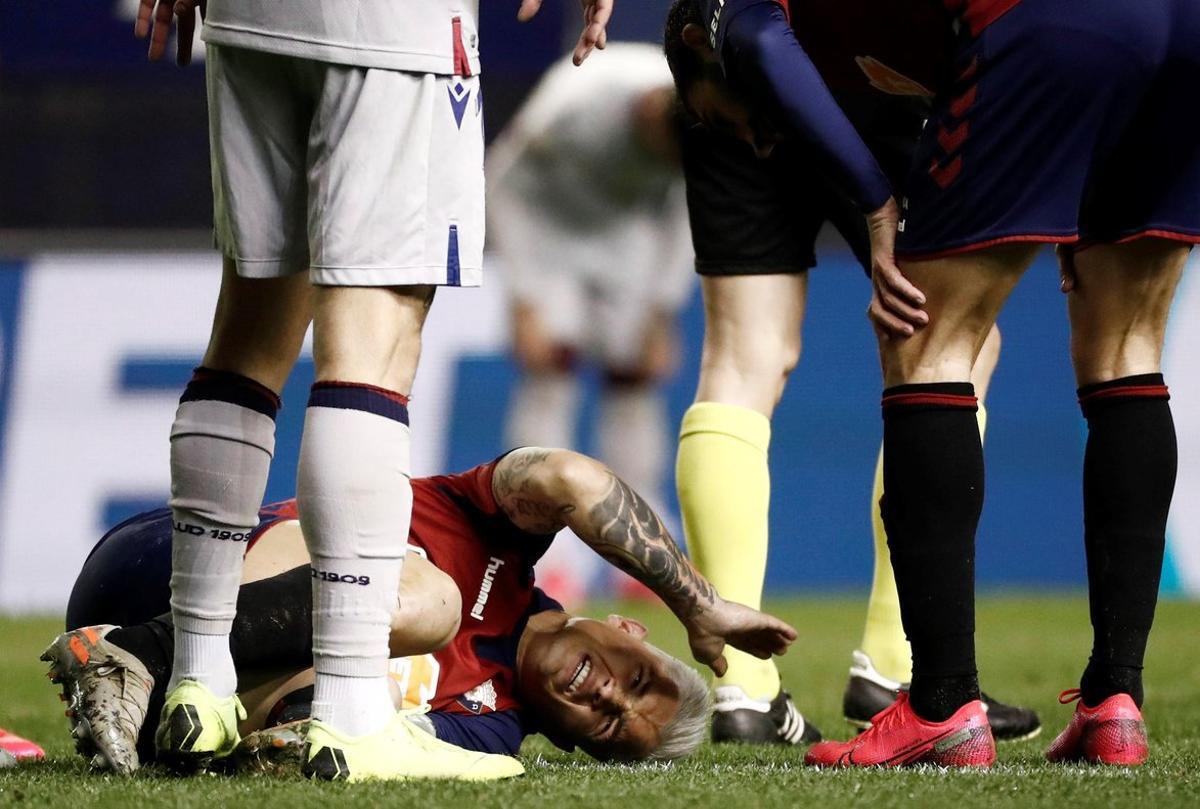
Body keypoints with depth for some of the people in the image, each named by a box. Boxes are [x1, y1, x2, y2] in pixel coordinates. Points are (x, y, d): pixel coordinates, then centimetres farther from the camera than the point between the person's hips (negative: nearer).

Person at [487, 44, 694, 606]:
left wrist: (662, 312, -6)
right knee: (551, 361, -17)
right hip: (541, 216, -4)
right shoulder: (575, 104, -38)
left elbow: (681, 209, -5)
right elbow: (505, 186, -22)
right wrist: (525, 304, -23)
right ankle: (551, 552, -18)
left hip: (625, 227, 4)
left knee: (636, 373, -4)